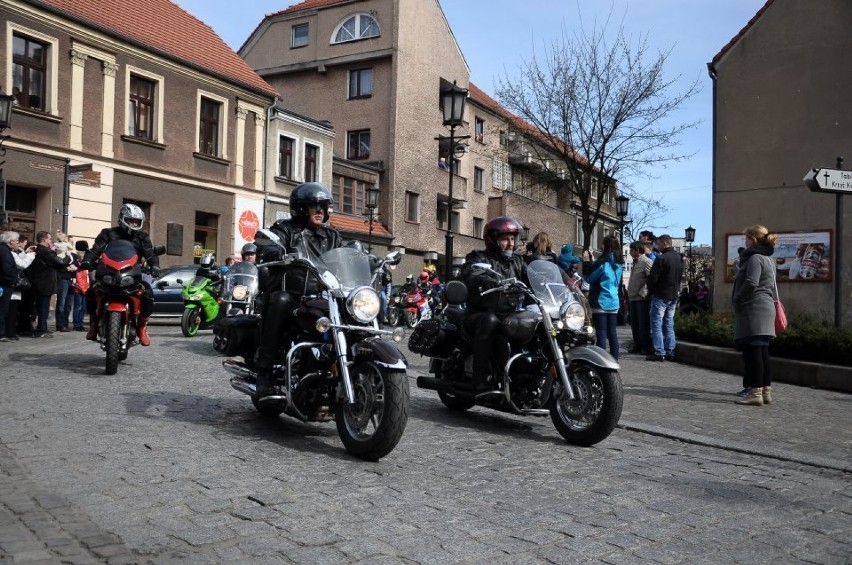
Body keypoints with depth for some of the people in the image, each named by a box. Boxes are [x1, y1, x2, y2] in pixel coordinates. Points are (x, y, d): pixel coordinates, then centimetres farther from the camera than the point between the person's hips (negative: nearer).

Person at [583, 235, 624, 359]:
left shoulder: (603, 262, -12)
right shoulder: (619, 264, 10)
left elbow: (589, 278, -7)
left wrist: (587, 262, 7)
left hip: (600, 302, -7)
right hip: (614, 302, 7)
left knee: (601, 335, -6)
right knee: (612, 334, 11)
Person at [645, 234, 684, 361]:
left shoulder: (661, 258, -16)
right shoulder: (679, 258, 10)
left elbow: (653, 278, -16)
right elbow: (680, 277, 15)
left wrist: (650, 290, 0)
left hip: (660, 296, -7)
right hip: (674, 296, 7)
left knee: (657, 324, -2)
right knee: (669, 325, 13)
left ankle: (659, 353, -6)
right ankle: (670, 352, 12)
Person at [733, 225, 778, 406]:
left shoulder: (755, 258, -12)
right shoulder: (768, 259, 20)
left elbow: (751, 283, -22)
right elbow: (772, 285, 25)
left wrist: (736, 300, -11)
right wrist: (774, 301, 28)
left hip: (753, 310, -10)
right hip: (766, 308, 10)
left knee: (752, 351, -9)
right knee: (762, 352, 12)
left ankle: (755, 392, -9)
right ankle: (766, 391, 15)